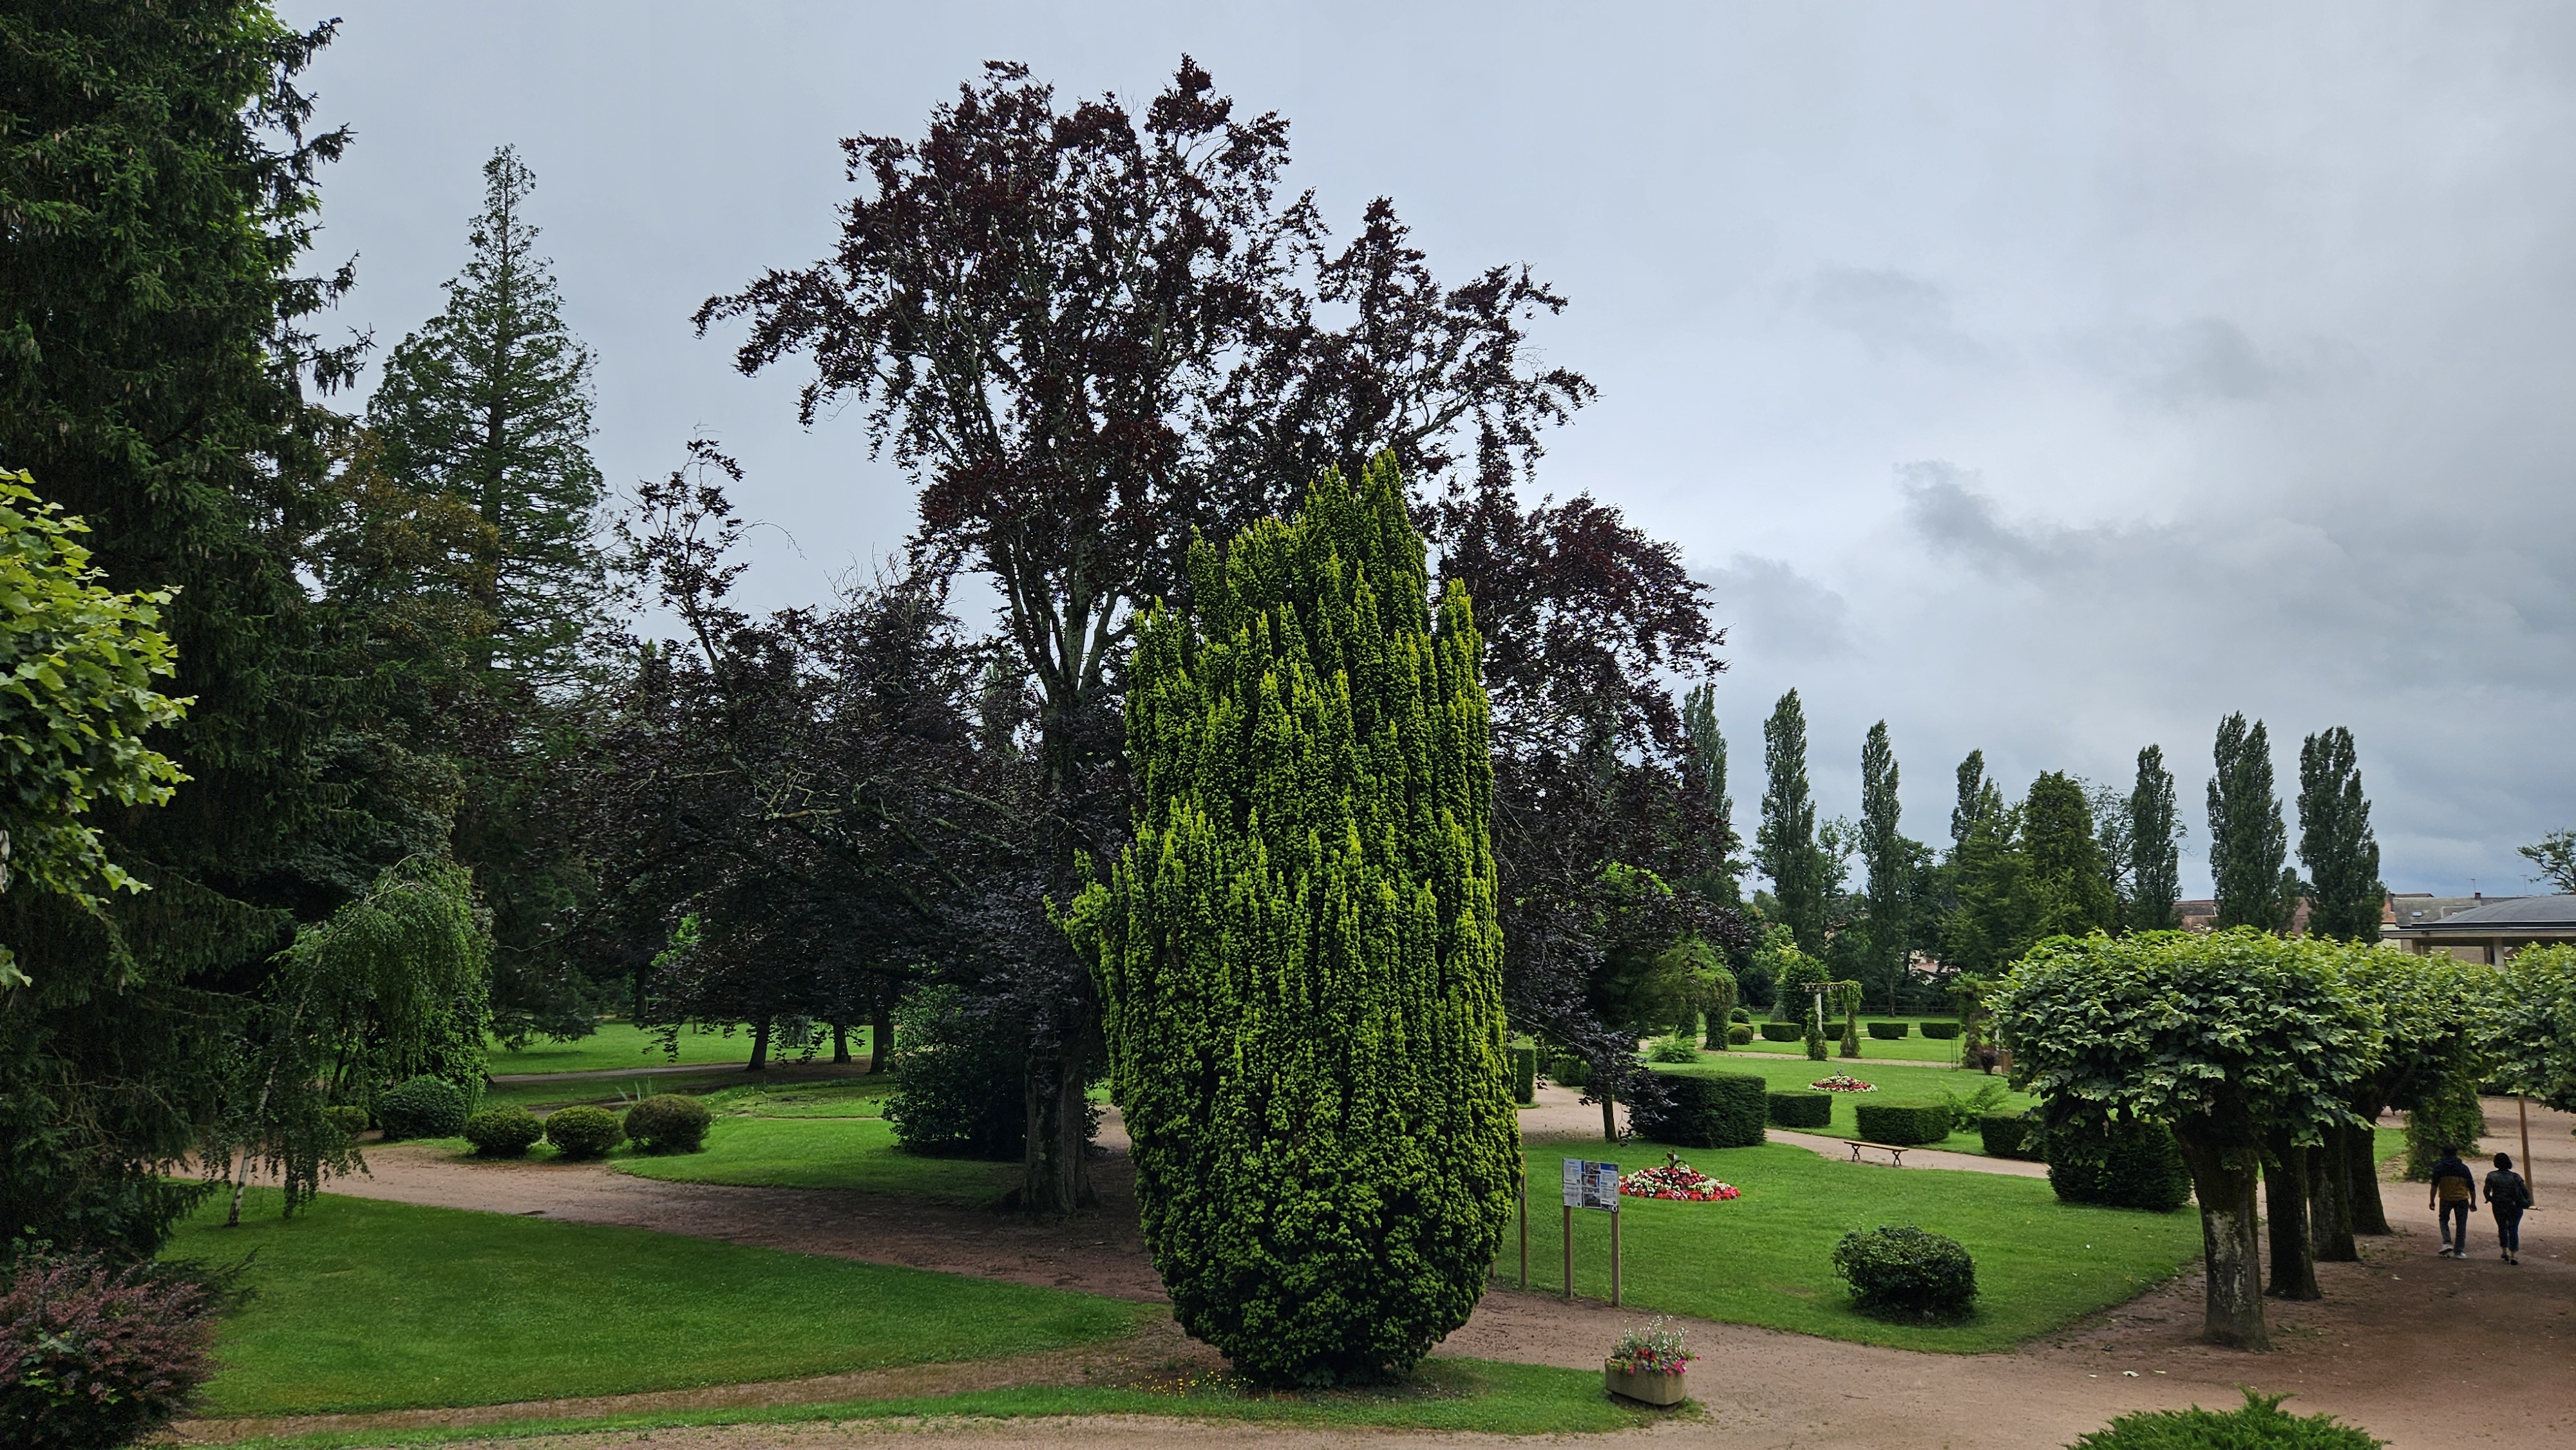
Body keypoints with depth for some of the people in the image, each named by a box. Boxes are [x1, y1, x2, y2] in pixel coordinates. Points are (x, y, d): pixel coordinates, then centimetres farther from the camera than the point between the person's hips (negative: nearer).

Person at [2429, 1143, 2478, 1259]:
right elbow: (2471, 1187, 6)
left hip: (2445, 1199, -1)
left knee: (2444, 1220, 19)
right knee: (2461, 1225, 8)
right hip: (2462, 1199, 1)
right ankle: (2459, 1251, 10)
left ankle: (2447, 1243, -1)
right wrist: (2473, 1202, 15)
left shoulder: (2439, 1167, -1)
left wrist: (2432, 1200, -3)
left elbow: (2434, 1185, -8)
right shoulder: (2464, 1168, 3)